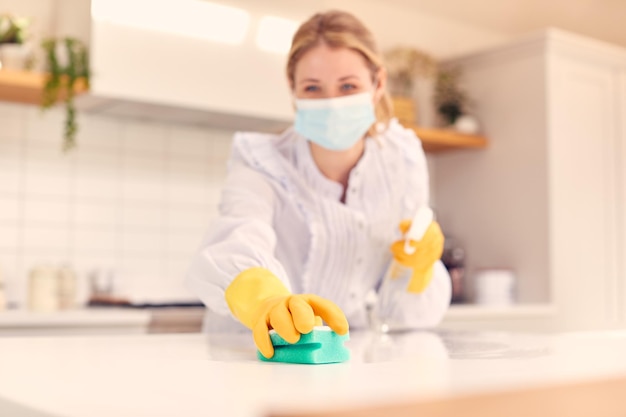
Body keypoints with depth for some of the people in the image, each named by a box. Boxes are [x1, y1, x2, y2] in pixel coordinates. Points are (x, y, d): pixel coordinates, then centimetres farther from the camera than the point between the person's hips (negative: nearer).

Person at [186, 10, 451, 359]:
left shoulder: (402, 162, -4)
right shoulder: (262, 165, -14)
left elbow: (418, 317, 0)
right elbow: (236, 244, -38)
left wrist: (418, 270, -21)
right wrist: (264, 297, -59)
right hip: (256, 355, -3)